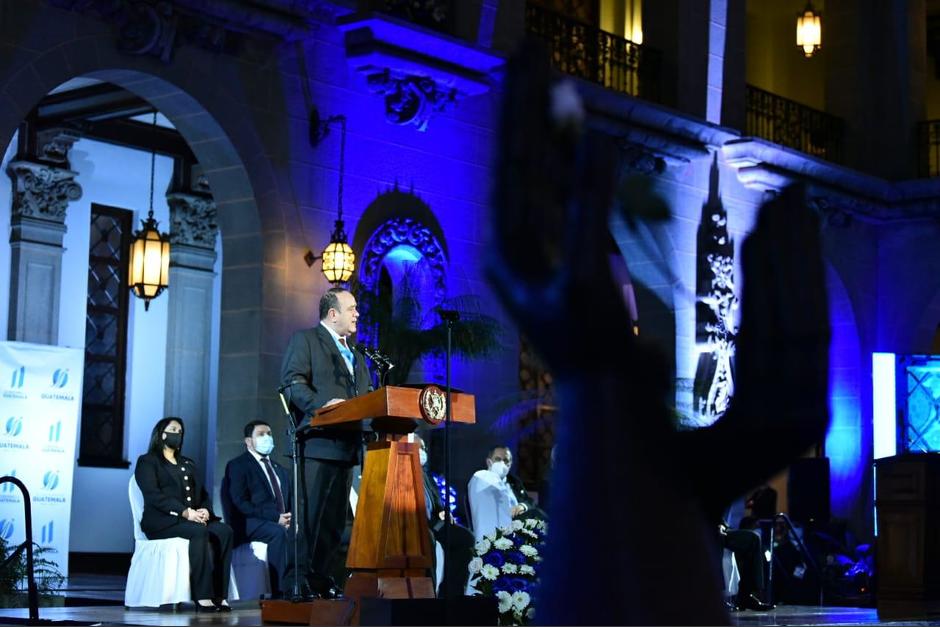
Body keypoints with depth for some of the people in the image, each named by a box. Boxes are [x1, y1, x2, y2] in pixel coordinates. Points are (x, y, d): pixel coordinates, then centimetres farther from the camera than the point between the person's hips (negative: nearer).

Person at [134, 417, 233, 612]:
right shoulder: (147, 462, 7)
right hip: (162, 521, -6)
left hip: (194, 519, 6)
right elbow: (153, 495, -9)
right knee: (200, 532, -36)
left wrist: (205, 511, -6)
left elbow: (202, 494, 19)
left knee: (224, 531, -25)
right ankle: (203, 597, -39)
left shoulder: (188, 464, 28)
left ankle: (219, 595, -33)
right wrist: (184, 512, -21)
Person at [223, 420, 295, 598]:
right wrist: (275, 517, -17)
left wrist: (289, 517, -5)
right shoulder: (237, 466, 5)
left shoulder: (280, 470, 28)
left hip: (281, 521, 6)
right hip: (250, 524, -6)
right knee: (278, 532, -37)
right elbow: (240, 503, -8)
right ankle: (280, 591, -41)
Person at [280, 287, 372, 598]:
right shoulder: (304, 339, 4)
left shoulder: (354, 355, 28)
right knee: (309, 515, -11)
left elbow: (366, 396, 24)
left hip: (345, 445, 8)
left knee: (335, 518, 7)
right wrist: (322, 405, -24)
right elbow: (293, 382, -10)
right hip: (317, 442, -8)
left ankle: (320, 579, 11)